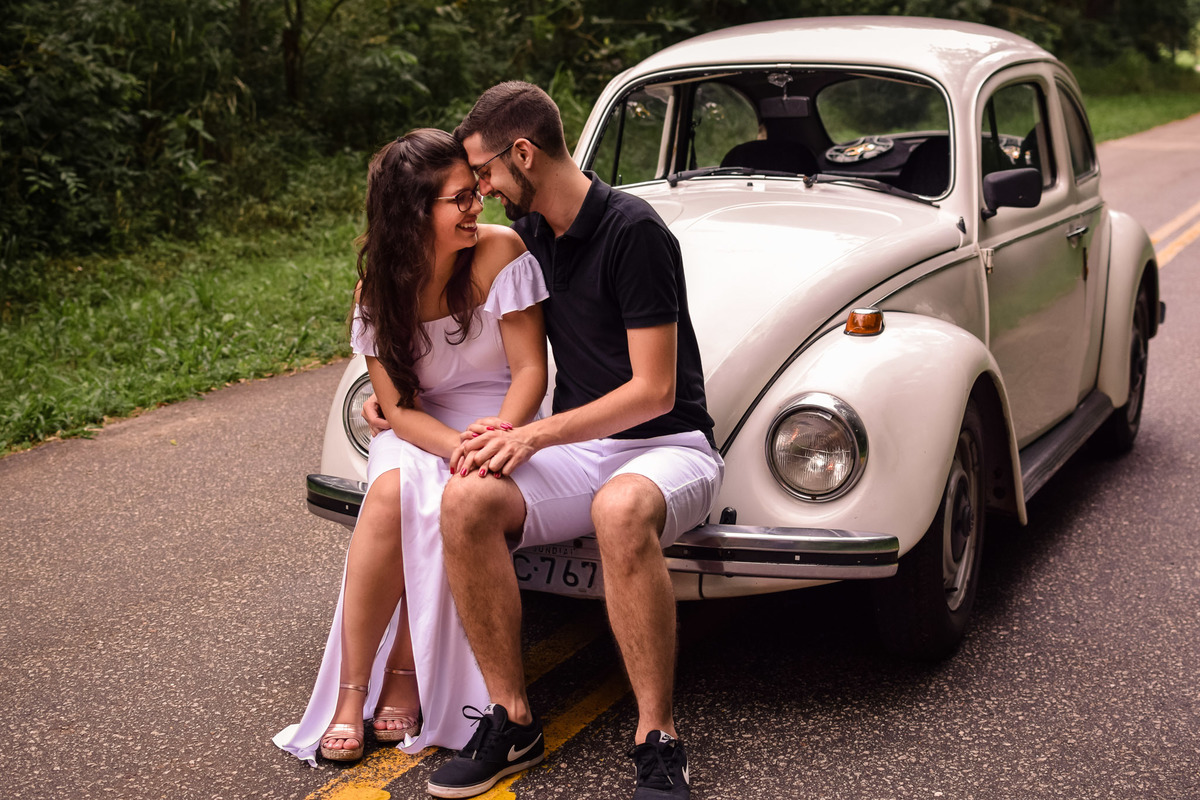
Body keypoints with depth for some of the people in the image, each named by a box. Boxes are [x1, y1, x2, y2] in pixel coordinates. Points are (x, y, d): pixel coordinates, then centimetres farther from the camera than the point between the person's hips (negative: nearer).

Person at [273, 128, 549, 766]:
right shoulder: (378, 289, -5)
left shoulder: (501, 252, -14)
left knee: (439, 503, -33)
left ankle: (405, 680, -15)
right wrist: (462, 446, -30)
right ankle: (351, 693, -19)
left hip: (502, 422, -2)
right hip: (421, 434, 2)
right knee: (391, 492, -31)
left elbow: (530, 371, -13)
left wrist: (496, 438, -33)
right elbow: (398, 407, -10)